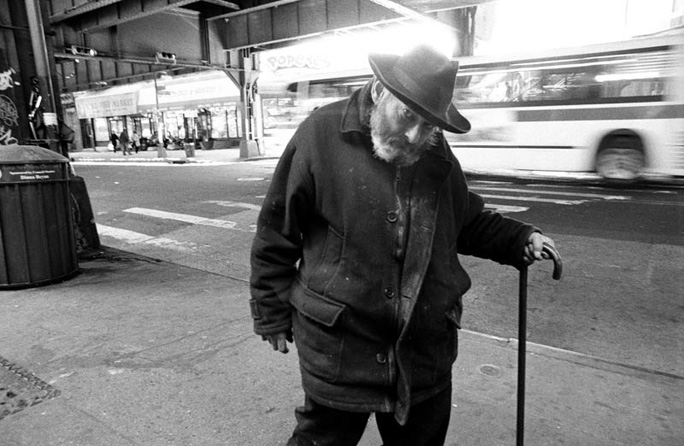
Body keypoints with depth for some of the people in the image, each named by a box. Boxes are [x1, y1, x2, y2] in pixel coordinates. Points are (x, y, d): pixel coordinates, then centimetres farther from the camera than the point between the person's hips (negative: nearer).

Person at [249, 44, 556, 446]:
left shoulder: (438, 154, 2)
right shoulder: (322, 135, -13)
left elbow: (468, 220, 18)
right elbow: (276, 235, -6)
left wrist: (521, 240, 3)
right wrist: (273, 315, -2)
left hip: (426, 349, 5)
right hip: (339, 349, -4)